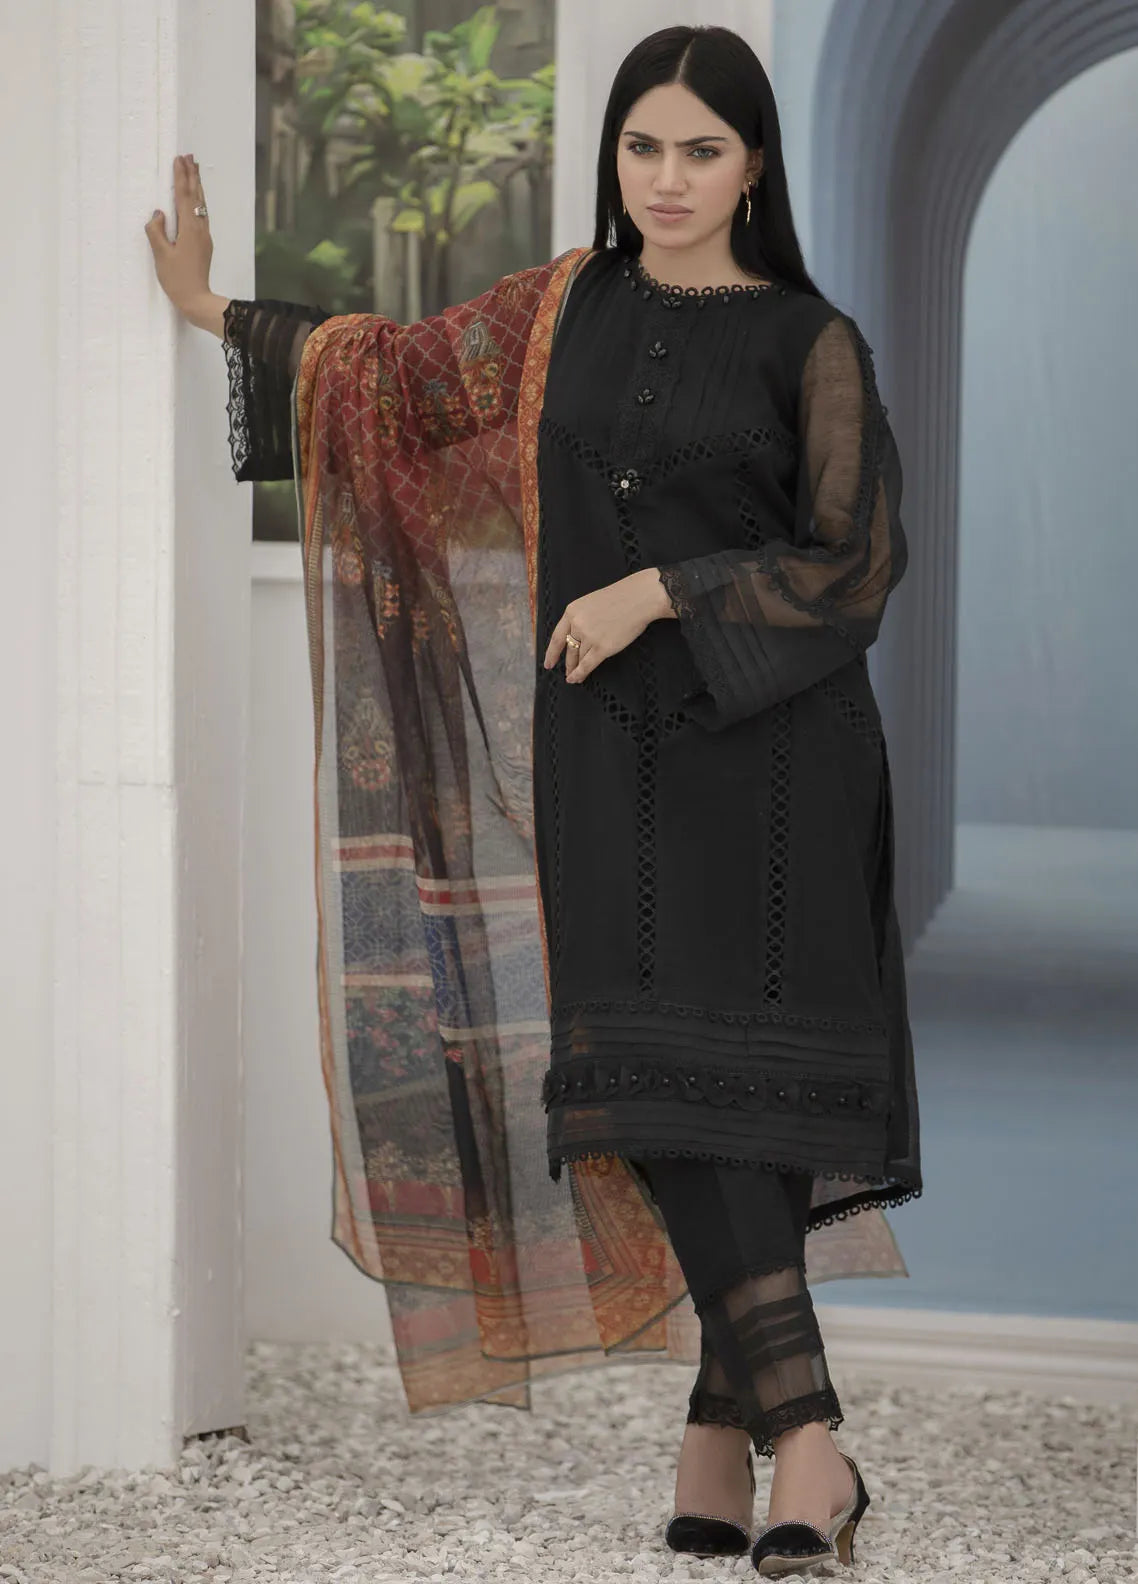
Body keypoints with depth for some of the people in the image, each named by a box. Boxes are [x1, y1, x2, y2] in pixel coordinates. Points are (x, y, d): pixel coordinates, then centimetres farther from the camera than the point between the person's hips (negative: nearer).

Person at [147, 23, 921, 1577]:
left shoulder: (811, 343, 0)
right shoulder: (565, 309, 11)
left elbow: (852, 566, -4)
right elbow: (409, 368, 23)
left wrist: (661, 591, -11)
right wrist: (218, 313, 25)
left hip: (765, 749, -3)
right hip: (610, 752, 3)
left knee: (732, 1082, -9)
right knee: (662, 1086, -5)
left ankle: (726, 1426, -3)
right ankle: (802, 1439, -3)